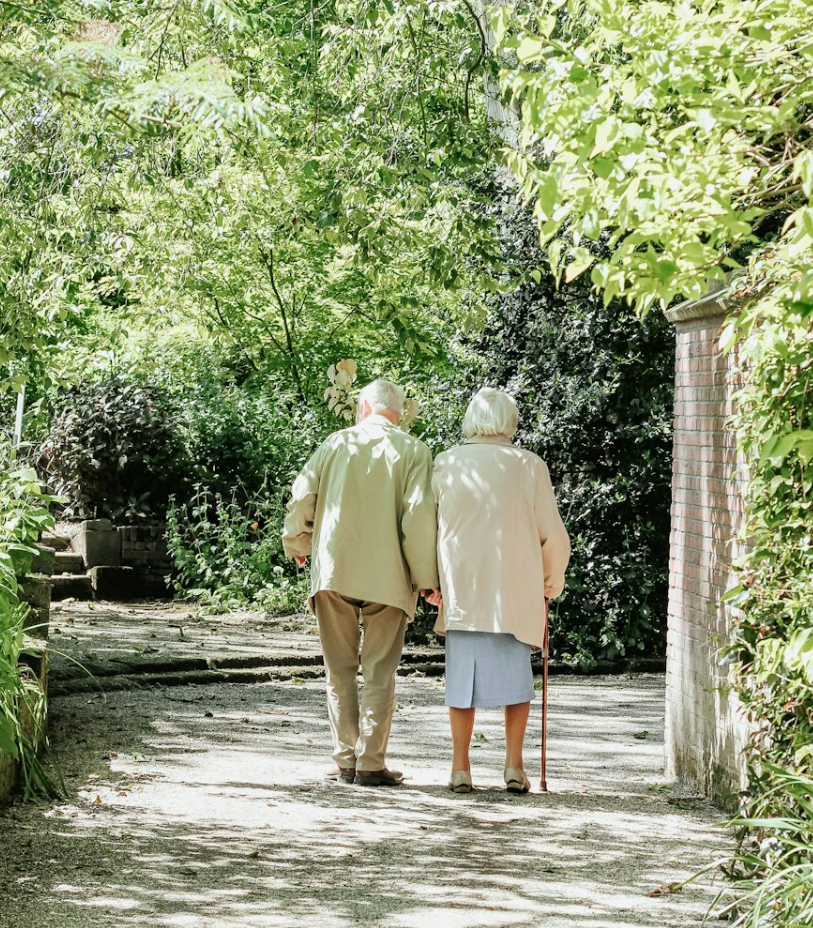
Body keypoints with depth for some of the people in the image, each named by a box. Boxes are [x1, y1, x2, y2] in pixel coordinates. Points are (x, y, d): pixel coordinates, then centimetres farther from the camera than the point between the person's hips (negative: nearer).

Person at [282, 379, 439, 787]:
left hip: (333, 570, 2)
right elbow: (419, 515, -9)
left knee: (340, 669, 9)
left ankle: (345, 761, 8)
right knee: (379, 672, 3)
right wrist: (426, 577, -3)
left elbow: (301, 496, 3)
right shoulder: (412, 451, 0)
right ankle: (371, 763, 0)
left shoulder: (337, 443, 6)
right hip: (387, 576, -1)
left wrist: (298, 546, 20)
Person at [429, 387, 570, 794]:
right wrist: (552, 581, 18)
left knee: (463, 673, 7)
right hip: (516, 590, -1)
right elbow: (553, 535, 2)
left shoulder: (447, 465, 1)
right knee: (515, 673, 9)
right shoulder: (529, 466, -1)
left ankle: (460, 767, 5)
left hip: (460, 588, 1)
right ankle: (514, 765, 3)